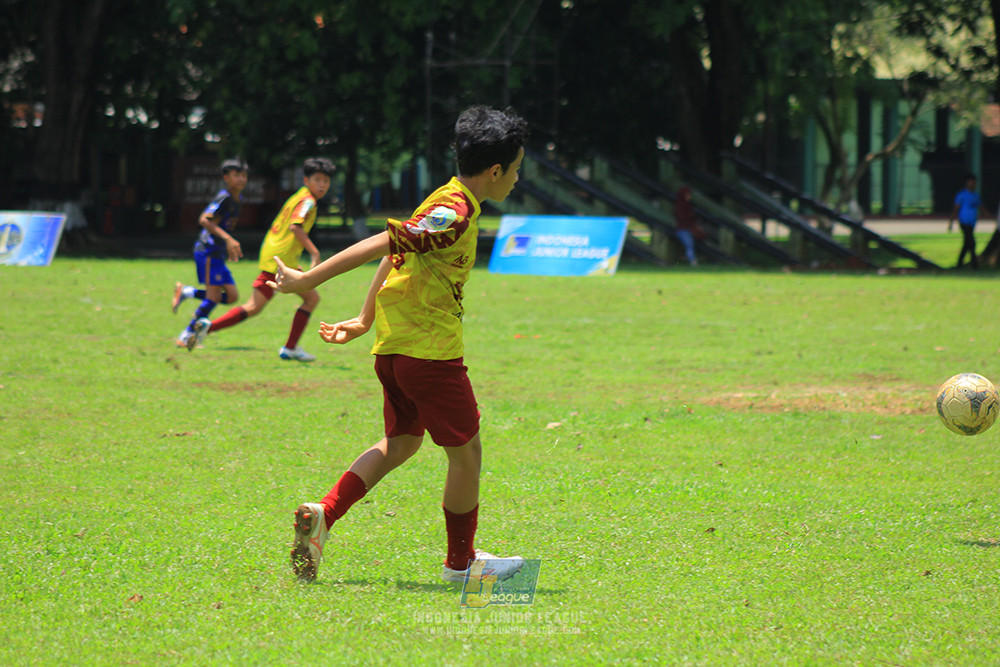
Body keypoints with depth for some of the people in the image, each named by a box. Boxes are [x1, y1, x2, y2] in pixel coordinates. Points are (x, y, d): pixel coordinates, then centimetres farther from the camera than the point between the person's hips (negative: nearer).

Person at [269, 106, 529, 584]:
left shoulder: (445, 203, 13)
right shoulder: (454, 214, -19)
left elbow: (396, 253, 20)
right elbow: (381, 244, -21)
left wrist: (366, 320, 24)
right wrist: (309, 280, -21)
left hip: (394, 346, 10)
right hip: (431, 349, -10)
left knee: (400, 443, 18)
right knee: (466, 451, 5)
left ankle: (324, 513, 2)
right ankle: (461, 560, 17)